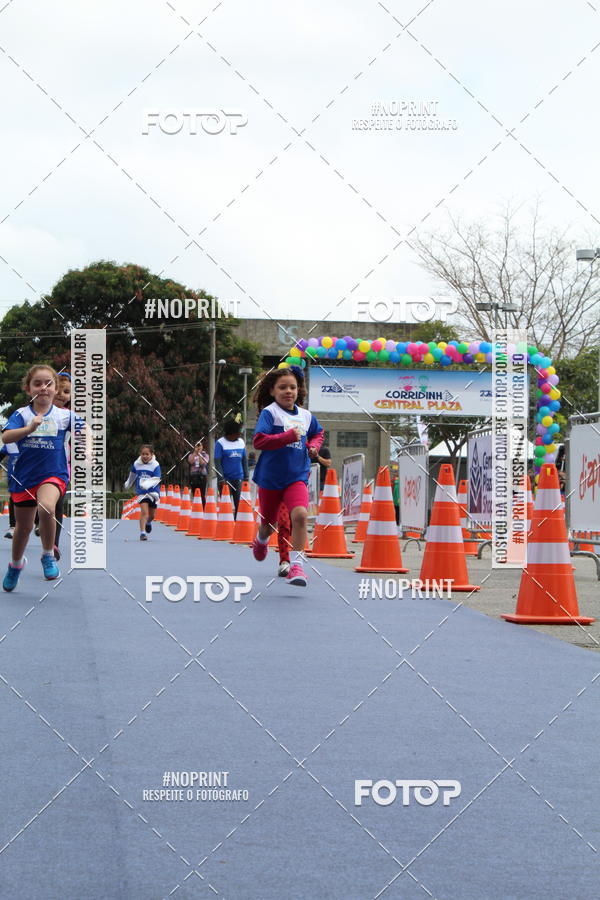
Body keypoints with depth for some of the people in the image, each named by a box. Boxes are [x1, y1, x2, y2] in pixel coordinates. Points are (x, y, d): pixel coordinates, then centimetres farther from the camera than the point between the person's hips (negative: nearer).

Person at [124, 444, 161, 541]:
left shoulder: (155, 465, -10)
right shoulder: (136, 464, 0)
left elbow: (156, 479, -18)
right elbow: (133, 474, 21)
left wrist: (147, 484, -36)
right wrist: (128, 484, 37)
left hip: (153, 492, 0)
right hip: (141, 492, 0)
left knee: (151, 515, 13)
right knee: (144, 512, -17)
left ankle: (148, 522, 47)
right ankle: (142, 532, -16)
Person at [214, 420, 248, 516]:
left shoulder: (241, 442, 8)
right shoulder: (220, 443, -7)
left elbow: (245, 460, 14)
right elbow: (217, 463, -9)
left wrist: (246, 477, 9)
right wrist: (221, 479, -16)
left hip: (238, 479, 4)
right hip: (225, 479, -4)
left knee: (238, 504, 3)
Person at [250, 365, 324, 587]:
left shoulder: (306, 416, 6)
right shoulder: (269, 413, -10)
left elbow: (318, 433, 28)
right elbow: (259, 441, -22)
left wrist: (314, 445, 6)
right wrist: (288, 436, -27)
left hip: (297, 477, 2)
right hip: (270, 478, -2)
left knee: (300, 514, -24)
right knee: (268, 521, 15)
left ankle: (296, 566, -21)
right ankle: (261, 541, 54)